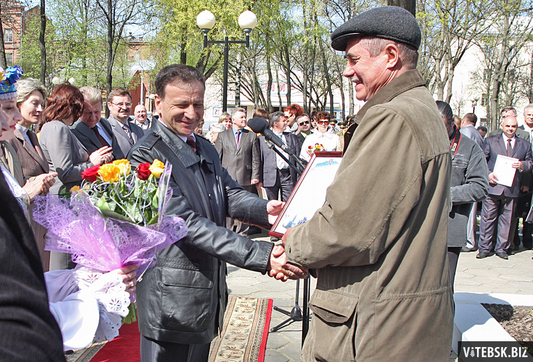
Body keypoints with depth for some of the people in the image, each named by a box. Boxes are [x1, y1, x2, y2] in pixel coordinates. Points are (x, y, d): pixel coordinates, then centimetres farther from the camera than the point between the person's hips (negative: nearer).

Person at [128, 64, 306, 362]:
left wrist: (265, 209, -17)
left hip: (211, 292, 8)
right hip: (172, 302, -8)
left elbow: (229, 194, 7)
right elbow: (186, 223, -26)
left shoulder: (206, 149, 14)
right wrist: (261, 256, -33)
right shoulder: (147, 155, -17)